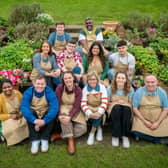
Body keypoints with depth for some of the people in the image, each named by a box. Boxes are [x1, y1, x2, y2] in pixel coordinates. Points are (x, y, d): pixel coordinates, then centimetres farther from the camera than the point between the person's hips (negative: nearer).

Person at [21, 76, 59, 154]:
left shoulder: (50, 92, -20)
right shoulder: (28, 92, -17)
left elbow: (54, 108, -30)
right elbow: (24, 107, -29)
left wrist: (44, 121, -41)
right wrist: (34, 120, -43)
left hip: (46, 114, -1)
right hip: (34, 114, 1)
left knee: (52, 115, -32)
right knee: (29, 113, -31)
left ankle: (45, 139, -20)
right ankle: (35, 140, -24)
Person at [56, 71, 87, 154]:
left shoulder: (78, 90, -13)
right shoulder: (59, 88, -13)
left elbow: (76, 106, -18)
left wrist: (69, 117, -35)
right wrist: (60, 115, -33)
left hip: (74, 110, 1)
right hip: (63, 109, -1)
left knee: (82, 128, -19)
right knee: (64, 116, -38)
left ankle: (60, 135, -12)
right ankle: (70, 140, -28)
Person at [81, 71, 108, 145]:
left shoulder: (102, 87, -5)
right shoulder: (85, 89, -4)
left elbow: (104, 102, -13)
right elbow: (83, 104, -12)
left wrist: (99, 112, -29)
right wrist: (89, 113, -29)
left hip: (99, 108, 0)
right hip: (90, 108, 0)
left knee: (99, 115, -31)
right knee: (91, 116, -31)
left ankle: (92, 133, -8)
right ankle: (99, 128, -1)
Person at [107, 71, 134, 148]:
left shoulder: (130, 89, 2)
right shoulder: (110, 89, 0)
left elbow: (131, 104, 6)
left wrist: (124, 103, -14)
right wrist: (115, 103, -11)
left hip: (126, 112, 1)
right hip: (114, 111, 0)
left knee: (126, 108, -36)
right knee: (117, 107, -36)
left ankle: (125, 136, -29)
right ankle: (115, 136, -29)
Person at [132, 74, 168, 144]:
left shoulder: (162, 92, -4)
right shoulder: (139, 92, -6)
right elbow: (135, 108, -4)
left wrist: (157, 123, -12)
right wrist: (145, 121, -12)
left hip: (159, 120, 1)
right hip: (142, 119, 0)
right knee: (137, 133, -26)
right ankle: (158, 140, -3)